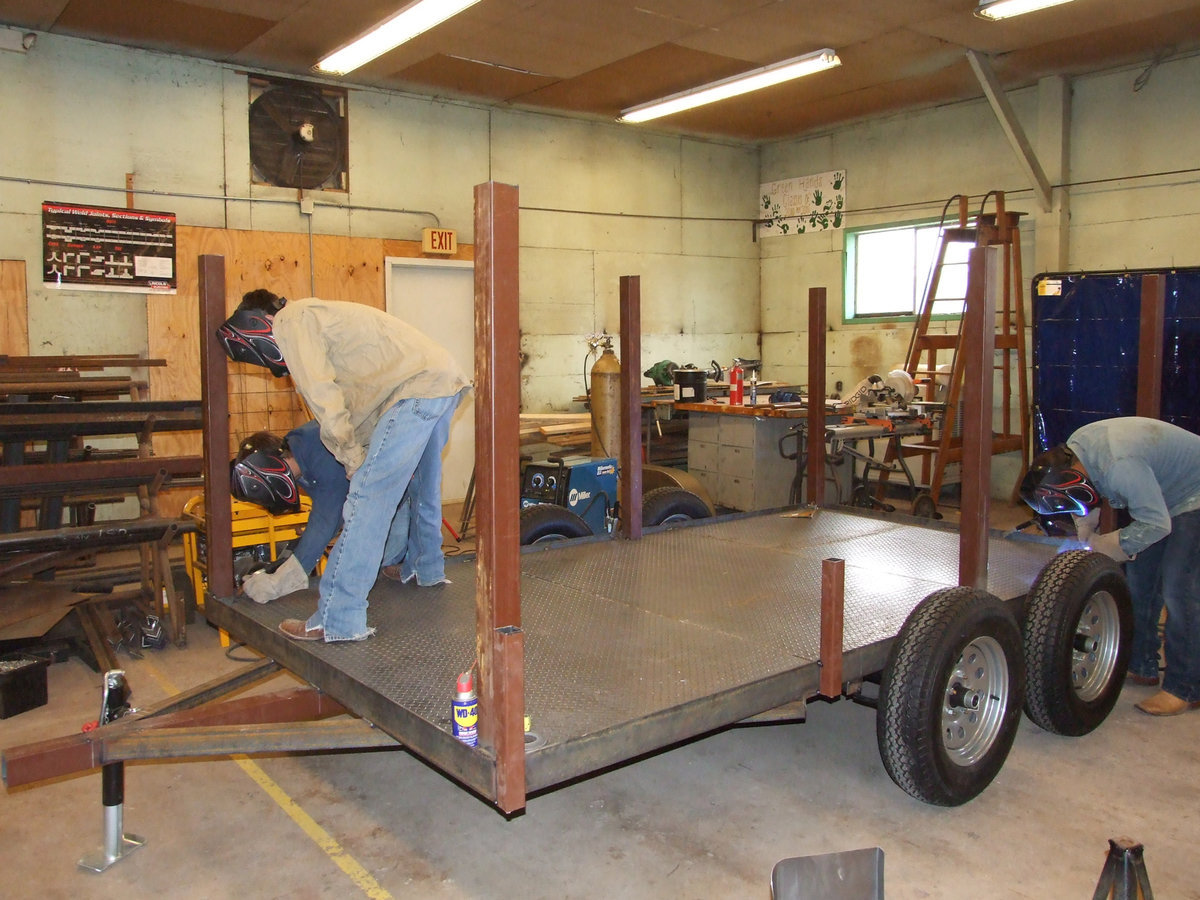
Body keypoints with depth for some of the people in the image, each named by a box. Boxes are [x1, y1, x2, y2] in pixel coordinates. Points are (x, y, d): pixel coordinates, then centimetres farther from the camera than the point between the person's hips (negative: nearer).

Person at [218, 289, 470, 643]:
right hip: (447, 378, 10)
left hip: (418, 389, -10)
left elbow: (325, 402, -11)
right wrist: (359, 457, 24)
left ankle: (339, 620, -8)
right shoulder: (312, 315, 27)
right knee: (423, 484, 28)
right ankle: (428, 570, 48)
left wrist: (353, 462, -2)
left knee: (368, 495, -10)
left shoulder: (291, 323, -2)